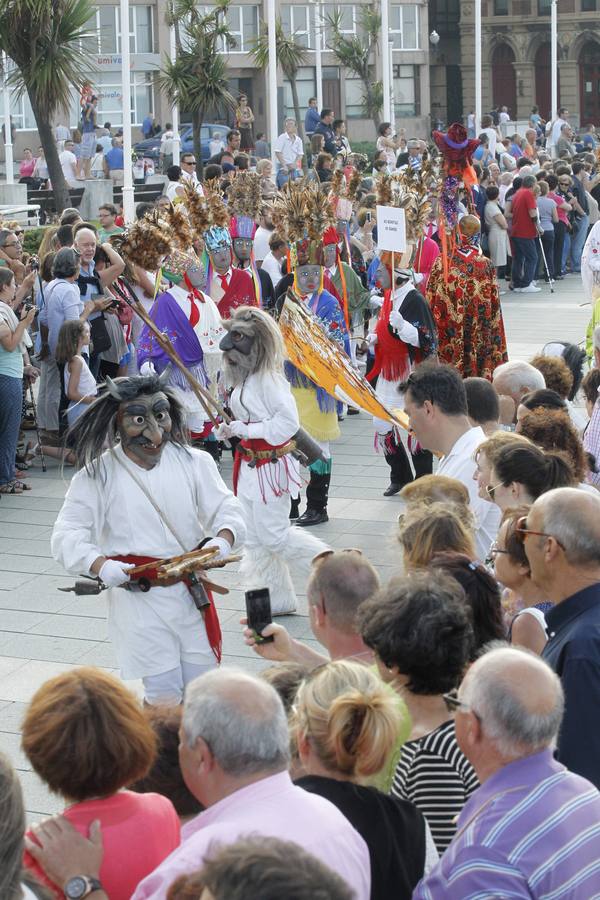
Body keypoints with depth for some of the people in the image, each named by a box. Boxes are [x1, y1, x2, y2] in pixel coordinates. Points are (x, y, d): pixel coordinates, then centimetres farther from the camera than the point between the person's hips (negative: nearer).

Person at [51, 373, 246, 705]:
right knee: (164, 695, -5)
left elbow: (225, 508, 4)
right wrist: (100, 565, -24)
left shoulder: (193, 462, 1)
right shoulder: (97, 475, -6)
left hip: (191, 592, 3)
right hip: (137, 599, -3)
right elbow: (66, 535, -5)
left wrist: (223, 539, -20)